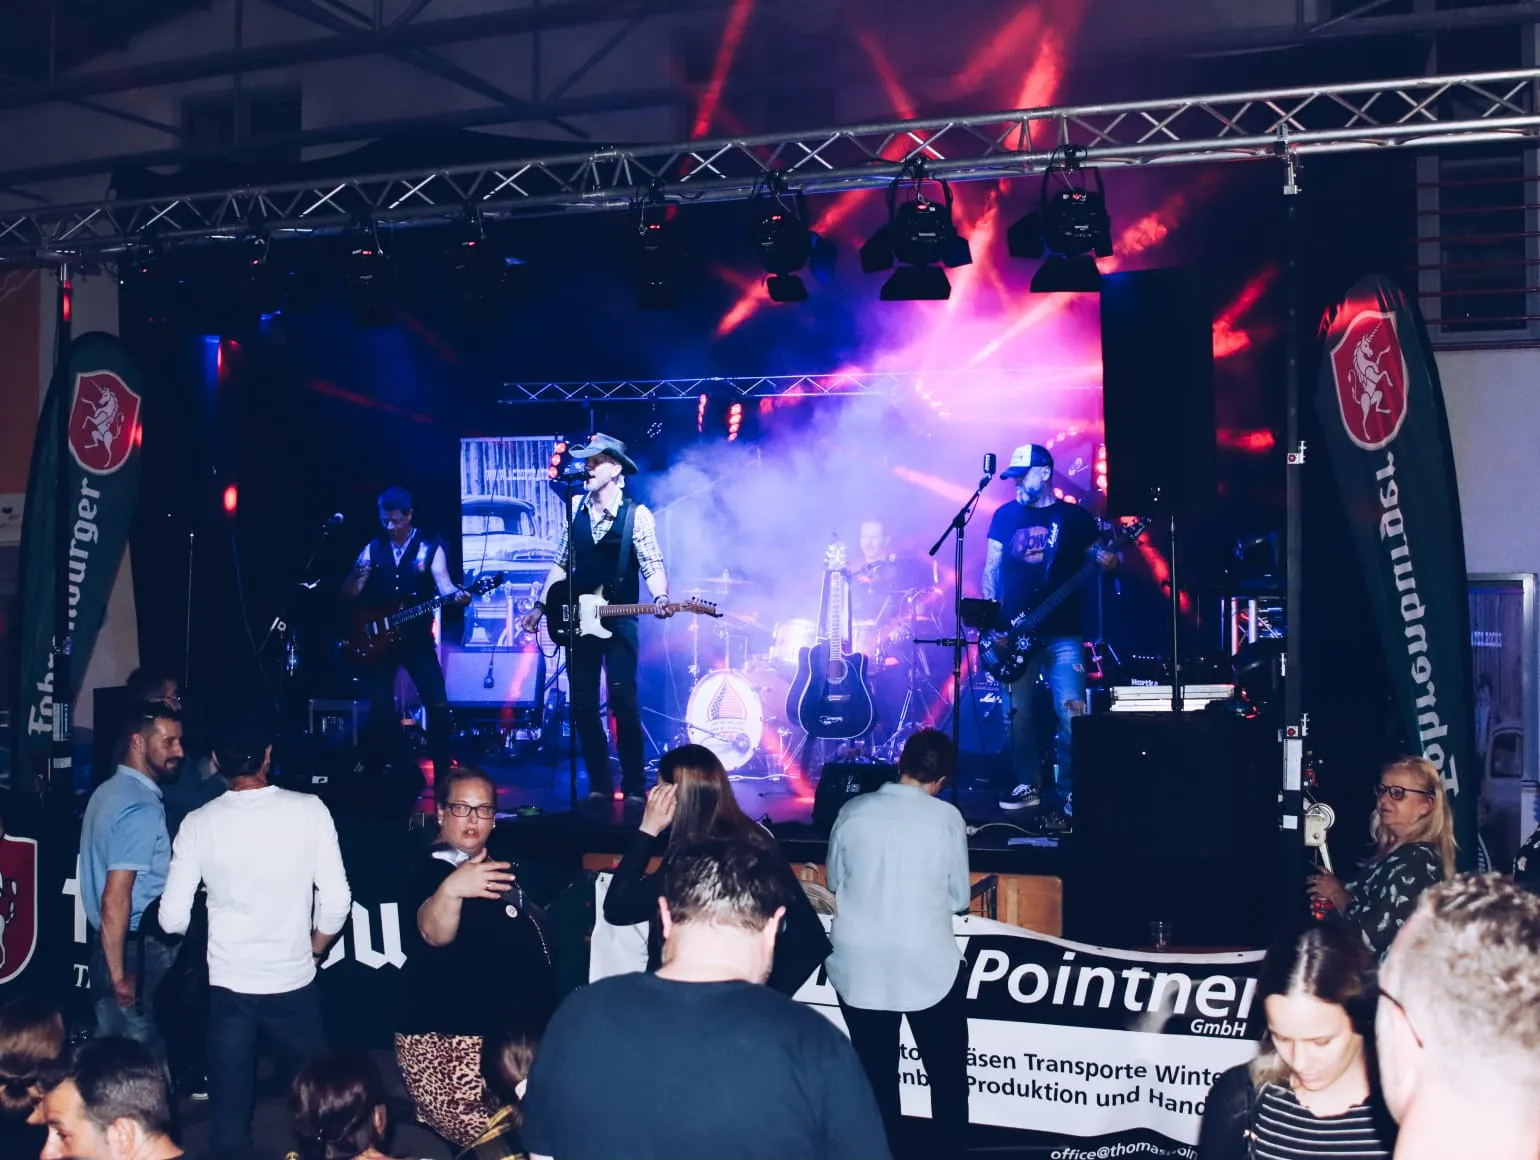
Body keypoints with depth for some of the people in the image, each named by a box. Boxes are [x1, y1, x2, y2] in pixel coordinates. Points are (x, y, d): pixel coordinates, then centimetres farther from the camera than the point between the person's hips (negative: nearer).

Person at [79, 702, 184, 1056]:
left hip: (106, 943, 9)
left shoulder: (107, 792, 10)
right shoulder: (142, 807, -20)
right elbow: (116, 898, -24)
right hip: (136, 950, -9)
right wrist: (119, 974, -19)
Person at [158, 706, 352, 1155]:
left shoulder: (198, 823, -6)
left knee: (230, 1109, 12)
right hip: (294, 984, -1)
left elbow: (172, 918, -4)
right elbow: (336, 901, -9)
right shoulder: (309, 809, -10)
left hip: (227, 986, 1)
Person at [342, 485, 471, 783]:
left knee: (438, 705, -10)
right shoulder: (373, 549, 7)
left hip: (417, 639, -2)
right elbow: (349, 595, 5)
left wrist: (458, 595, -34)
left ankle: (443, 773, 0)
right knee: (381, 710, 2)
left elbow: (443, 583, -11)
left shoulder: (430, 548, 0)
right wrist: (357, 575, -17)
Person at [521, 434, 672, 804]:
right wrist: (541, 606, 10)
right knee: (583, 704, 5)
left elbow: (653, 566, -10)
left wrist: (660, 598, -28)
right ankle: (599, 784, 13)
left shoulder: (636, 514, -6)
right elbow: (561, 564, 15)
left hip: (619, 621, -5)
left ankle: (634, 786, -1)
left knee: (623, 701, -9)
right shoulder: (576, 511, 9)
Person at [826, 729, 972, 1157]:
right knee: (948, 1078, 16)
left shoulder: (853, 811, -2)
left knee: (876, 1078, 15)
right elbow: (959, 899, 0)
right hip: (929, 967, -2)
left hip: (858, 968, 2)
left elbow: (834, 881, 10)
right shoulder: (947, 817, -8)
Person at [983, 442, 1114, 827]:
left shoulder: (1075, 517, 3)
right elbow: (991, 568, 10)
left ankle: (1065, 797, -4)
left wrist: (1110, 562, -19)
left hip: (1063, 634, -3)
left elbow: (1101, 557, 5)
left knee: (1071, 716, -11)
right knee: (1019, 713, 9)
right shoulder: (1005, 515, 10)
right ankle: (1029, 784, 26)